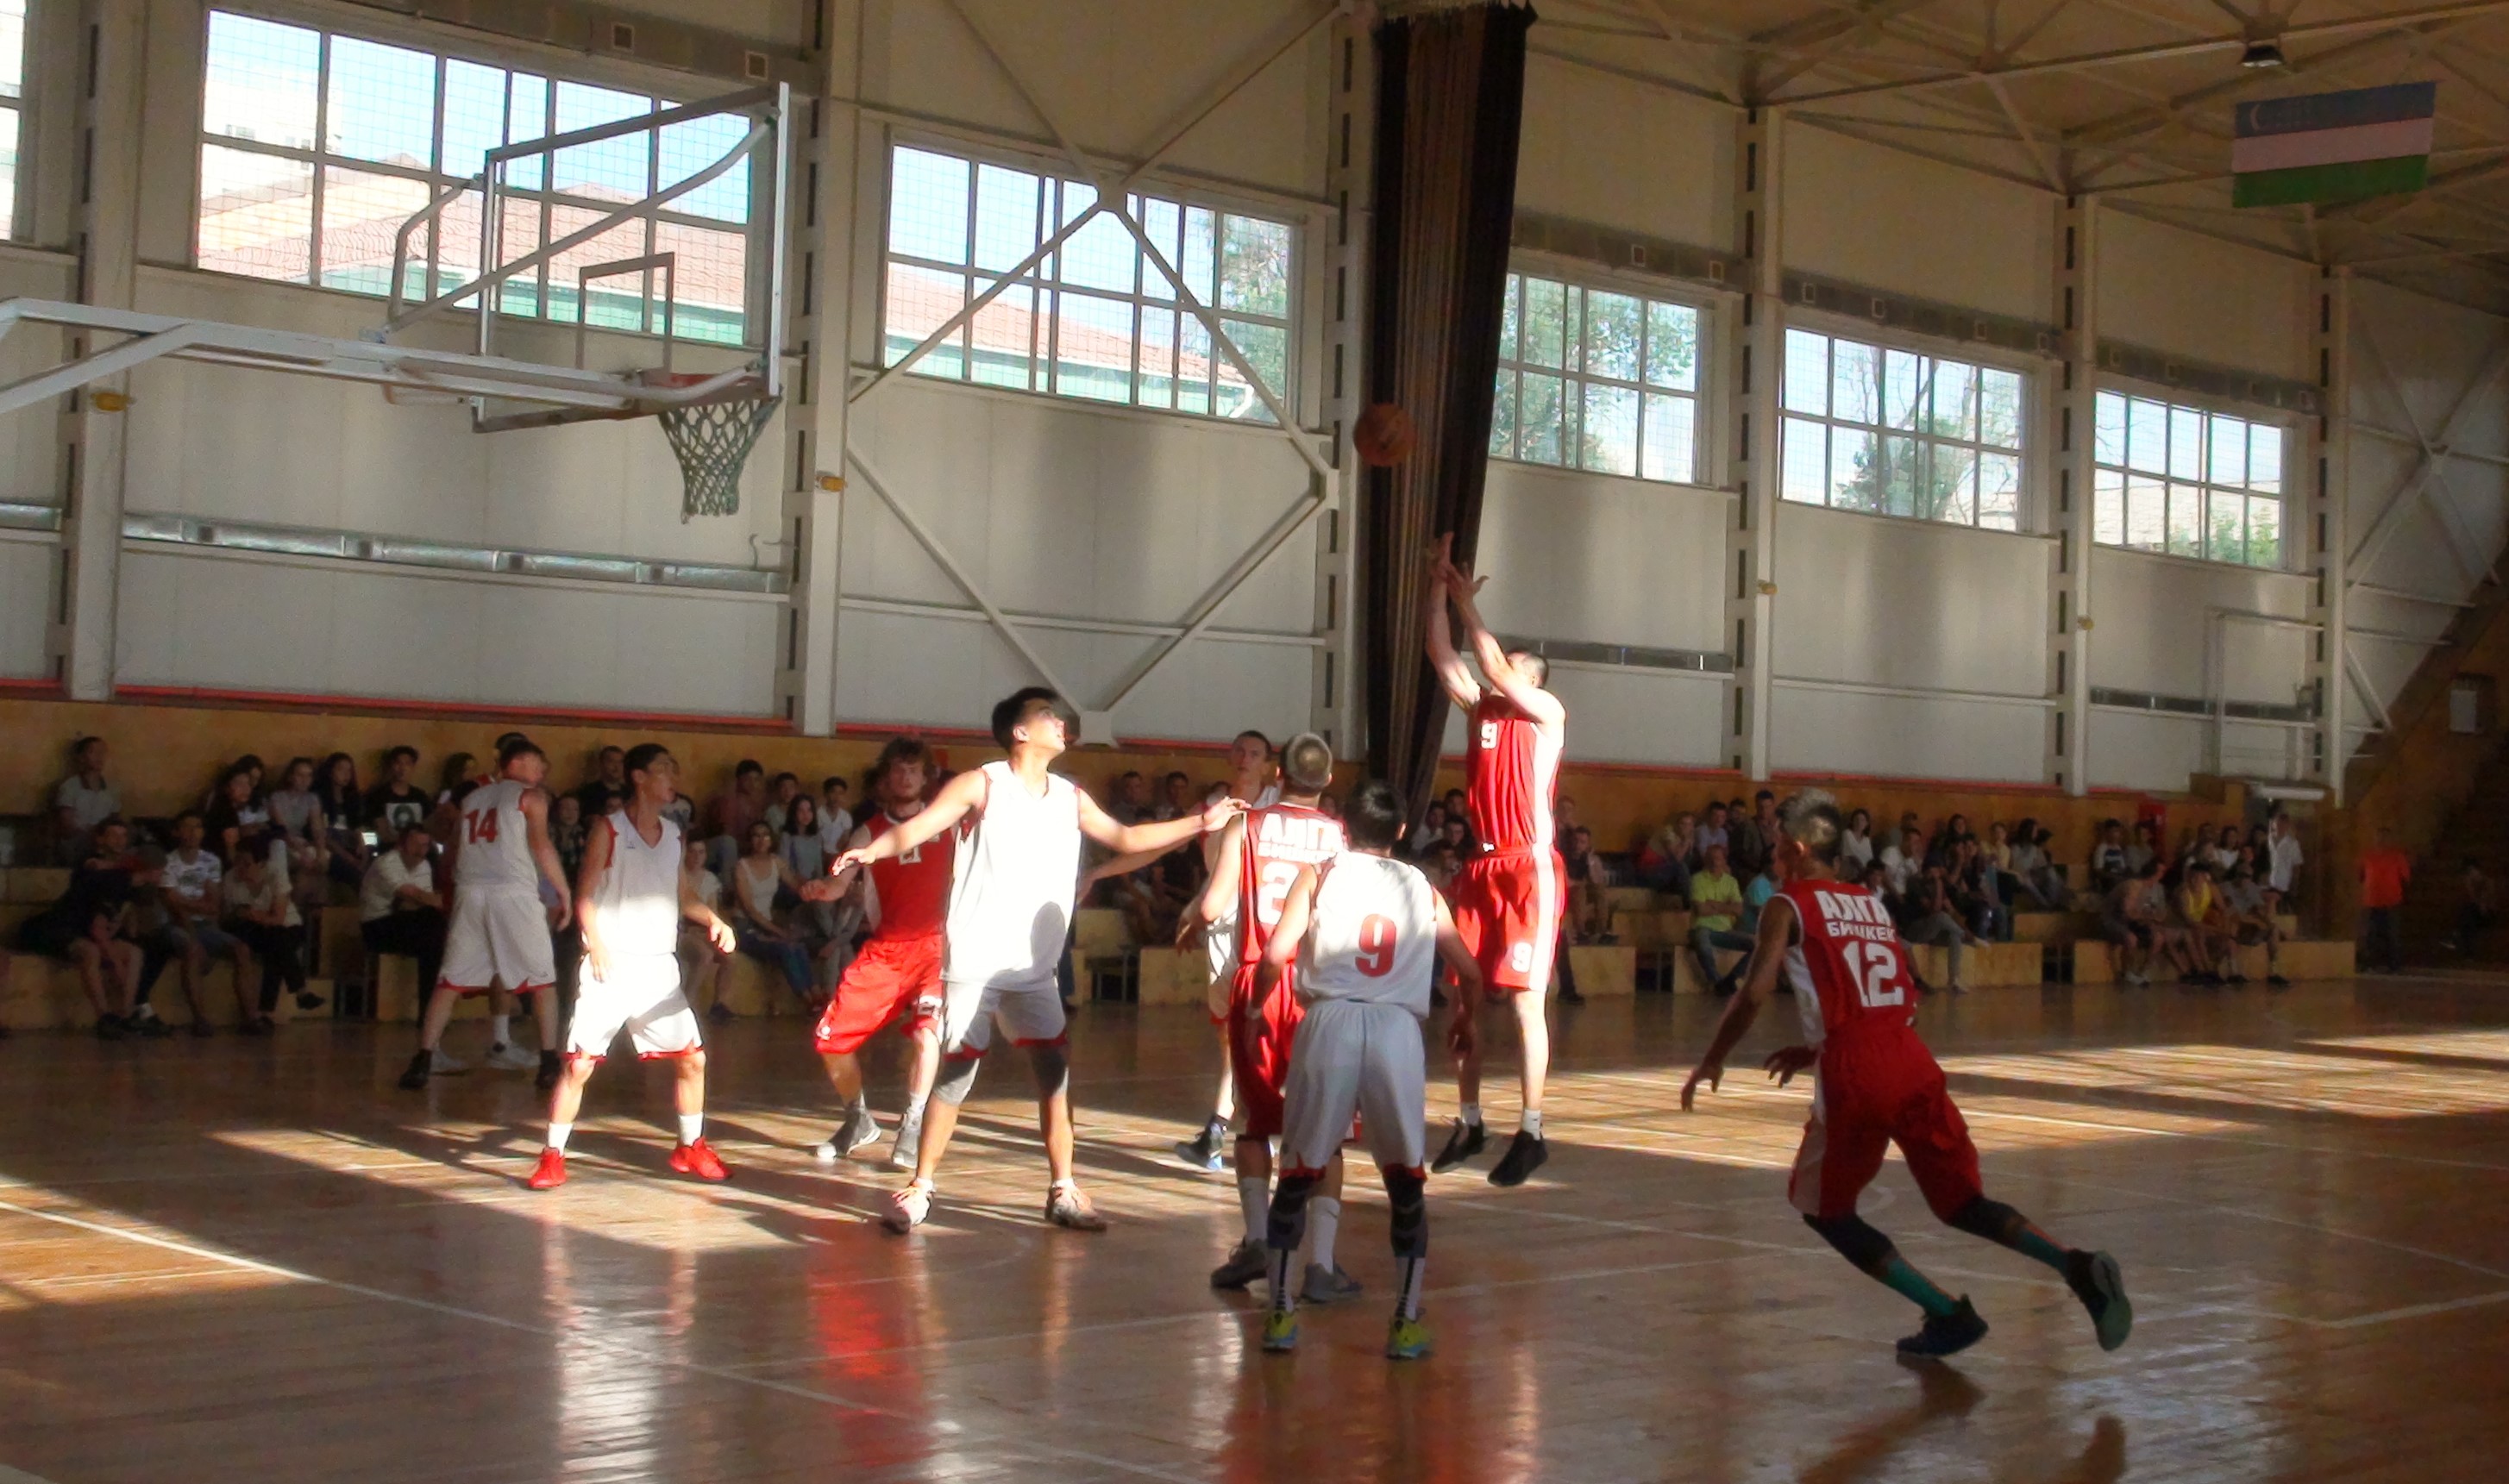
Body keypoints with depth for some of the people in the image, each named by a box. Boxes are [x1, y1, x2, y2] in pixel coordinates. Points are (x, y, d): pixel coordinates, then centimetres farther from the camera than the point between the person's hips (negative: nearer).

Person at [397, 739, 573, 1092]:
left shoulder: (472, 798, 22)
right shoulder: (530, 796, 5)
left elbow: (452, 849, 21)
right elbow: (541, 845, -7)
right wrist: (565, 893, -5)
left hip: (470, 893, 4)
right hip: (514, 894, -4)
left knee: (451, 981, 8)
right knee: (542, 980, 7)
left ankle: (422, 1061, -1)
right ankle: (549, 1065, 2)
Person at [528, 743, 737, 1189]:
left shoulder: (672, 833, 12)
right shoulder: (608, 829, -5)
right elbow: (585, 895, -7)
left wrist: (712, 919, 6)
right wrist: (596, 945, -20)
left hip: (659, 966, 6)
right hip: (611, 965, -5)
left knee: (693, 1058, 6)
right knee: (580, 1063, -9)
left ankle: (690, 1148, 22)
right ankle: (552, 1157, 1)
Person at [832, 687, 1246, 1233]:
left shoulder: (1071, 798, 11)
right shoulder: (981, 784, -6)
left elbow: (1126, 838, 21)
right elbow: (918, 827, -16)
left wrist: (1200, 824, 16)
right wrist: (873, 850, -36)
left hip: (1034, 968, 5)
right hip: (974, 963, -5)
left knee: (1056, 1074, 3)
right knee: (953, 1078, -2)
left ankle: (1062, 1191, 13)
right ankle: (921, 1188, 10)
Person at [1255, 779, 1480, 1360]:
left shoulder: (1318, 875, 13)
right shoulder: (1422, 888, 20)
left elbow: (1275, 955, 0)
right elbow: (1470, 972, 20)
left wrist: (1256, 1007, 17)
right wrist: (1466, 1020, 40)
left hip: (1330, 1021, -1)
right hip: (1398, 1029, 1)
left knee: (1298, 1174, 13)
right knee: (1407, 1181, 14)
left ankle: (1281, 1313, 14)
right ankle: (1407, 1322, 12)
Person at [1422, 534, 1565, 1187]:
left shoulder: (1546, 711, -3)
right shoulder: (1480, 707, 14)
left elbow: (1495, 668, -17)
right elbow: (1442, 657, 6)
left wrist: (1468, 604, -9)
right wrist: (1440, 589, 0)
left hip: (1531, 869, -7)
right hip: (1481, 867, 7)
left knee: (1525, 1000, -6)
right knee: (1464, 998, 8)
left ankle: (1531, 1132, -1)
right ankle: (1468, 1122, 18)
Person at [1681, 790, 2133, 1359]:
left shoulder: (1789, 906, 5)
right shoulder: (1874, 906, 24)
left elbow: (1755, 994, -7)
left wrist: (1712, 1061, 7)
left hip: (1854, 1075, -6)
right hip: (1912, 1061, 6)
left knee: (1825, 1210, 13)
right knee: (1961, 1202, 15)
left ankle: (1948, 1315, 2)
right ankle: (2077, 1267, -10)